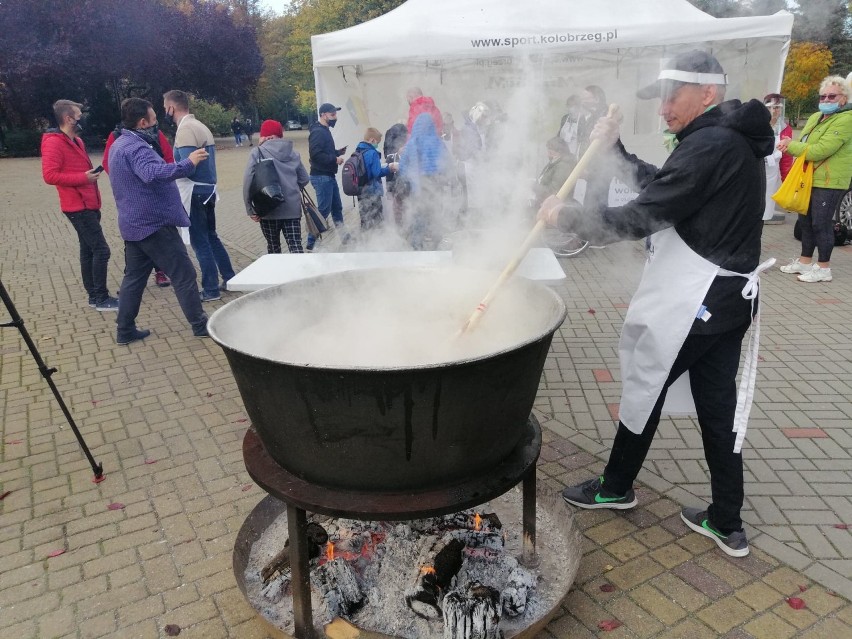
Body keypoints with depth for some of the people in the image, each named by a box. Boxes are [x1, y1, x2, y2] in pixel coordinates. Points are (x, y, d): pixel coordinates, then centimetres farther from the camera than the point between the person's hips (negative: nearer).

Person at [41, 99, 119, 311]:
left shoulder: (77, 141, 16)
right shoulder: (54, 142, -14)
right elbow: (50, 175, -21)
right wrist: (83, 177, -20)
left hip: (87, 205, 10)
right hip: (78, 207, -10)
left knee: (88, 250, 12)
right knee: (101, 250, -11)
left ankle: (94, 296, 18)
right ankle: (100, 299, -5)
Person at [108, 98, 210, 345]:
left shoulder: (121, 144, 16)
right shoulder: (136, 147, -19)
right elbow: (153, 173, -39)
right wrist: (188, 163, -39)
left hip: (134, 224, 10)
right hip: (154, 223, -10)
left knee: (134, 276, 13)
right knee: (184, 274, -3)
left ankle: (125, 330, 18)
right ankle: (200, 325, 2)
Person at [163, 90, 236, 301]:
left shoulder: (185, 129, -15)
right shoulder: (199, 126, 15)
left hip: (195, 192, -9)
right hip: (208, 189, 9)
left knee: (200, 242, -2)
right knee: (211, 236, 18)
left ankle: (211, 289, 3)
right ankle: (230, 279, 21)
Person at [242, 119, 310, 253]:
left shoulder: (257, 153, -2)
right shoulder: (292, 153, 10)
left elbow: (248, 181, -11)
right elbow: (304, 179, 14)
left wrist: (250, 209, -7)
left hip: (269, 208, -2)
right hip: (292, 207, 2)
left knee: (273, 247, 15)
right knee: (295, 246, -1)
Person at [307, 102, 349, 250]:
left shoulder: (324, 131, 16)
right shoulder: (318, 132, -15)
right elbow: (316, 154, -25)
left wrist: (338, 152, 8)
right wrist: (335, 159, -20)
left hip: (329, 176, 10)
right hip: (321, 177, -10)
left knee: (337, 208, 16)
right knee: (323, 210, -7)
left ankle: (344, 237, 27)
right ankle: (310, 245, -2)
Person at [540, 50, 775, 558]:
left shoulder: (710, 145, -19)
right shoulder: (732, 139, 12)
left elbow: (637, 221, -23)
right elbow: (660, 187, 19)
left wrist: (565, 214, -12)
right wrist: (616, 149, 14)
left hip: (693, 301, -9)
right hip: (731, 297, 9)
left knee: (645, 387, 8)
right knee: (719, 403, 13)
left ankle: (616, 486, 28)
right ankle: (727, 523, 24)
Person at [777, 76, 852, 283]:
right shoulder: (815, 117, 14)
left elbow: (820, 150, -23)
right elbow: (804, 144, 9)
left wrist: (791, 146, -16)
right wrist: (790, 145, -14)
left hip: (829, 181, -8)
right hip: (810, 178, 9)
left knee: (821, 224, -5)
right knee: (807, 221, 14)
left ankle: (823, 268, 4)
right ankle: (805, 261, 25)